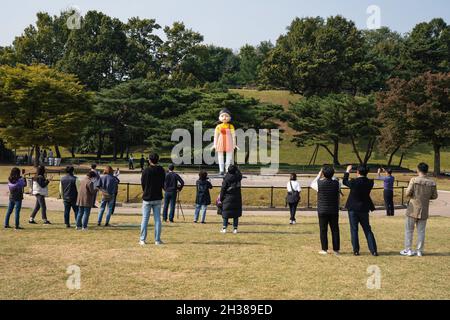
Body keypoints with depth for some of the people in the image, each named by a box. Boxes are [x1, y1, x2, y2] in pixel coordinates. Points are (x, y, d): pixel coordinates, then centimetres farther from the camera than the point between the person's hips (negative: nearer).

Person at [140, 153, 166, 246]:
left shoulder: (146, 171, -11)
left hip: (147, 198, -2)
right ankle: (157, 240, 7)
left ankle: (142, 240, 8)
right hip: (158, 198, 2)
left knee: (145, 219, 5)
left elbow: (142, 183, -3)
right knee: (157, 219, 7)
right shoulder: (161, 170, -3)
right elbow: (163, 183, 3)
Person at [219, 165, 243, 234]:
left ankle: (224, 228, 0)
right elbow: (240, 174, 24)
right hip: (237, 198, 2)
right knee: (236, 213, 7)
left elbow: (223, 189, -7)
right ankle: (235, 229, 5)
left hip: (228, 198, -2)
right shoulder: (238, 177, -2)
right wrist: (236, 168, 34)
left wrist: (221, 199, 0)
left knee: (226, 213, 4)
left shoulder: (226, 178, -9)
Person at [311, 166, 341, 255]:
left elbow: (312, 184, 11)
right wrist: (332, 176, 25)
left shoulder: (319, 183, -12)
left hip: (322, 211, -2)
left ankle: (324, 249, 7)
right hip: (334, 211, 2)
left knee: (323, 230, 5)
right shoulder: (336, 183, -6)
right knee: (335, 230, 8)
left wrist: (319, 175, 16)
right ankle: (336, 249, 12)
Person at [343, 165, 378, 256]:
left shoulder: (353, 182, -16)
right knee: (367, 230, 10)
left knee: (354, 230, 6)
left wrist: (347, 171, 18)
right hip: (364, 209, 3)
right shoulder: (370, 183, -7)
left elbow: (345, 181, 4)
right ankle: (373, 250, 7)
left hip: (353, 209, -3)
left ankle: (356, 250, 7)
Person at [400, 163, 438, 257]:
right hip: (424, 210, 3)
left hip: (413, 209, -3)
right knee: (421, 231, 11)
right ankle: (420, 251, 14)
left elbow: (408, 193, -14)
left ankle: (408, 250, 10)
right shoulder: (432, 183, -3)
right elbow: (434, 196, 4)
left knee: (409, 230, 8)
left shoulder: (414, 180, -13)